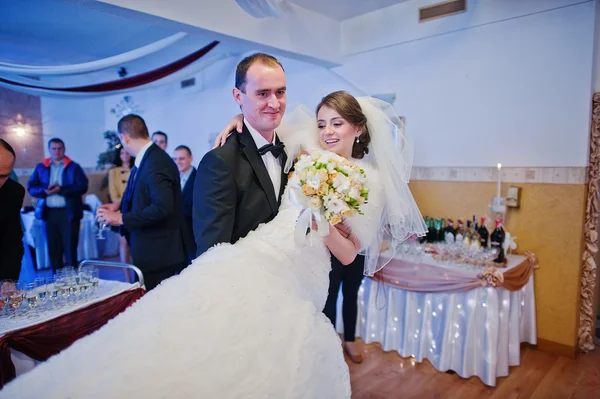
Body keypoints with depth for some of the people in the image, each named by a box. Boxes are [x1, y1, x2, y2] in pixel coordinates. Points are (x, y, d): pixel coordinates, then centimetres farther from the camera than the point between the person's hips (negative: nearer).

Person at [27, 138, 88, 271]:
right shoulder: (40, 167, 11)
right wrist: (45, 191, -13)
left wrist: (61, 190, -19)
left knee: (70, 248, 1)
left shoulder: (74, 167, 1)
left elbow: (83, 187, -9)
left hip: (68, 212, -3)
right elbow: (31, 188, 6)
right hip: (49, 213, 4)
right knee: (53, 249, 10)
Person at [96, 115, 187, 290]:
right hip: (151, 249, 9)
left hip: (156, 252, -9)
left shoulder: (155, 164, -21)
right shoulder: (148, 158, 8)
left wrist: (121, 218, -21)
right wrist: (119, 206, 12)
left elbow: (162, 207, -30)